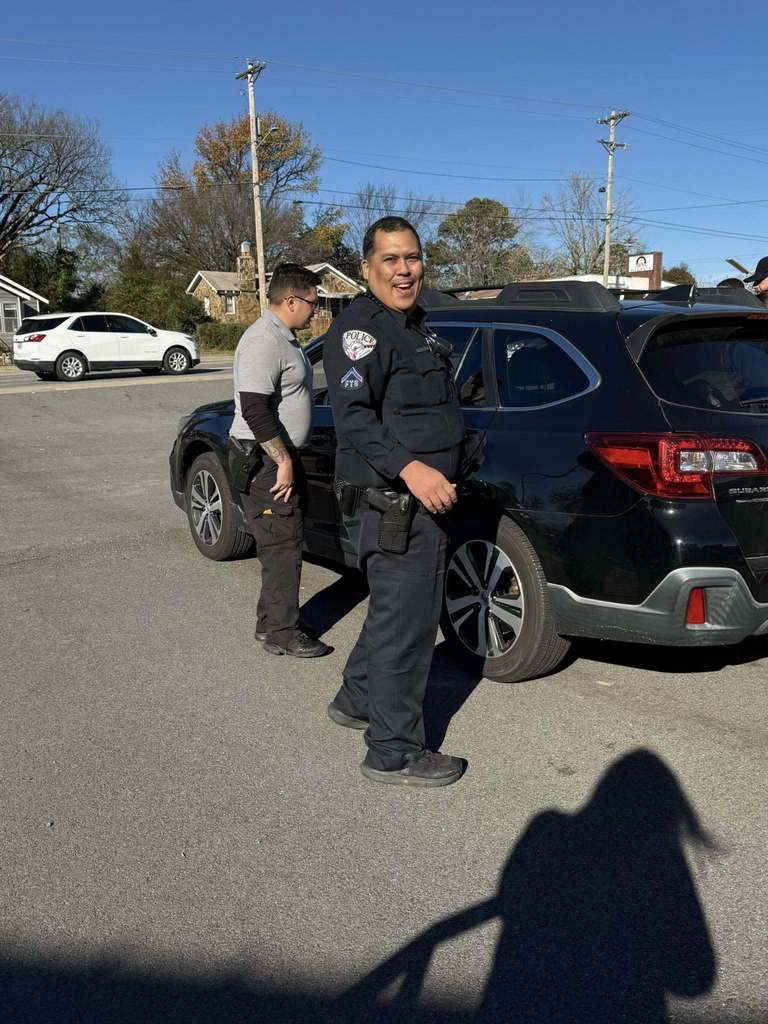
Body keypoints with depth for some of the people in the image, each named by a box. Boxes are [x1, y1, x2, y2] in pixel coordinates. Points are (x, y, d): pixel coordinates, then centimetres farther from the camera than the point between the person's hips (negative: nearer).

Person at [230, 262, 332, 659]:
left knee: (282, 546, 16)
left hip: (279, 458, 10)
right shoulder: (263, 341, -18)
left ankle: (270, 622, 26)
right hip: (265, 462, -10)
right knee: (282, 547, -5)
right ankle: (282, 634, 5)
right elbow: (254, 409, -25)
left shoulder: (283, 337, 15)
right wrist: (283, 462, -22)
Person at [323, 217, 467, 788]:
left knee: (396, 610, 21)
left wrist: (442, 475, 28)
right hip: (392, 502, -10)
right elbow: (353, 414, -25)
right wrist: (410, 468, -36)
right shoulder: (360, 328, -13)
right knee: (406, 622, -5)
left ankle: (356, 701, 38)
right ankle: (395, 753, 8)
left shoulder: (416, 327, 19)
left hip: (422, 499, 10)